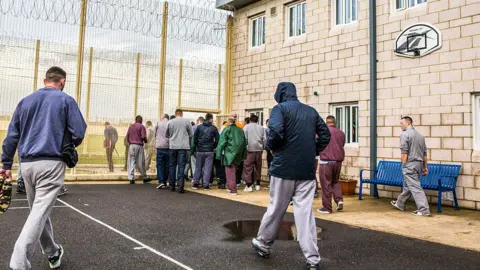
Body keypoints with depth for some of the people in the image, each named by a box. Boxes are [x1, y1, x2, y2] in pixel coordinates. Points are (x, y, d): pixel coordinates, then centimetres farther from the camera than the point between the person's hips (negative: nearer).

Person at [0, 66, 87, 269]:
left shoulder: (25, 101, 14)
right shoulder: (66, 100, 0)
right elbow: (79, 133, -7)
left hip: (26, 164, 6)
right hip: (51, 163, -5)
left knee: (38, 211, 18)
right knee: (39, 213, -7)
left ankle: (52, 253, 32)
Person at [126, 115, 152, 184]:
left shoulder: (130, 126, 12)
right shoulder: (141, 126, -4)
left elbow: (127, 137, 11)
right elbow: (143, 137, -12)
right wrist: (146, 141, 8)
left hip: (131, 145, 4)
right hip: (139, 145, -4)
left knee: (131, 162, 4)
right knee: (140, 163, 2)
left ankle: (131, 178, 0)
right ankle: (145, 177, 14)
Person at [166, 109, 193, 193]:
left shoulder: (170, 122, 2)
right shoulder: (187, 121, -2)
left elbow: (166, 135, 10)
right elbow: (191, 134, 6)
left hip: (172, 146, 2)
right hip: (183, 146, -1)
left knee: (172, 166, 12)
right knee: (181, 166, 0)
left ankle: (172, 185, 17)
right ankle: (180, 185, -8)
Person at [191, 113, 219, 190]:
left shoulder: (199, 127, 2)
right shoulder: (214, 128, -2)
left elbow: (194, 138, 2)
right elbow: (217, 140, -3)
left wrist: (193, 150, 10)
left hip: (200, 150, 2)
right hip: (209, 151, -2)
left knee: (198, 167, 12)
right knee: (208, 168, 3)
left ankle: (195, 183, 13)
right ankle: (206, 185, 2)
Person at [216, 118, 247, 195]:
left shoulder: (226, 130, -6)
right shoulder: (240, 130, 10)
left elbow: (222, 142, -9)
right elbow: (244, 143, 15)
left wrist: (219, 153, -6)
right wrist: (243, 155, 20)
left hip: (229, 153, -5)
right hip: (238, 154, 5)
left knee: (230, 172, -1)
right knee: (234, 171, 17)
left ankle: (233, 189, -3)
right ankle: (230, 187, 24)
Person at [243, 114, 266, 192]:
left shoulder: (246, 127, -1)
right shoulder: (261, 127, 7)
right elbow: (264, 139, 5)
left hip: (249, 150, -3)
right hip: (259, 150, 4)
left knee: (248, 168, 0)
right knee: (258, 167, 13)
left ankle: (249, 185, -3)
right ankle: (257, 184, 20)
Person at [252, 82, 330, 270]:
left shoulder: (280, 108, -3)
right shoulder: (311, 111, 14)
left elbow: (276, 132, -20)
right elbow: (325, 135, 12)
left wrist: (271, 146, -1)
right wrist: (312, 152, 14)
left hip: (284, 168, -4)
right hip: (307, 170, 4)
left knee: (276, 208, 10)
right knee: (305, 212, 3)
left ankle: (263, 243, 30)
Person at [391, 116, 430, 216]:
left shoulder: (405, 134, -10)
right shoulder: (420, 135, 14)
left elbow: (404, 153, -15)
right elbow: (425, 153, 14)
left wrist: (404, 166, -9)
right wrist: (425, 167, 17)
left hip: (410, 164, -8)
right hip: (419, 164, 8)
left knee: (415, 187, -6)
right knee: (407, 186, 19)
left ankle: (424, 210, -8)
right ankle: (400, 204, 32)